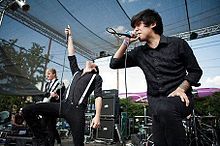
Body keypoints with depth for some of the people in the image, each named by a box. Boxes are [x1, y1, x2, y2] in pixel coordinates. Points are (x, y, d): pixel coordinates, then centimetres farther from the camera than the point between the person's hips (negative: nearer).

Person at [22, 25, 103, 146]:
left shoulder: (96, 77, 15)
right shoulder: (77, 73, 28)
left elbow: (98, 96, 2)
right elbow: (71, 55, 32)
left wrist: (97, 115, -13)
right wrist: (69, 36, 38)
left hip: (77, 109, -4)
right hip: (63, 105, 5)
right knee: (27, 110, -7)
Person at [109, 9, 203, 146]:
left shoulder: (177, 44, 2)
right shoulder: (139, 52, 11)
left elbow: (196, 71, 5)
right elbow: (114, 64, 10)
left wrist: (181, 89, -13)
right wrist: (126, 42, 2)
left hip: (179, 98, -3)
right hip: (155, 101, 3)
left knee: (164, 109, -35)